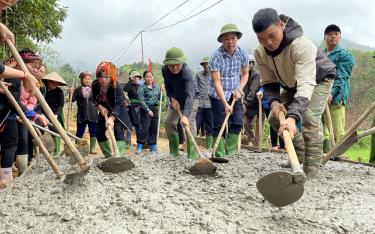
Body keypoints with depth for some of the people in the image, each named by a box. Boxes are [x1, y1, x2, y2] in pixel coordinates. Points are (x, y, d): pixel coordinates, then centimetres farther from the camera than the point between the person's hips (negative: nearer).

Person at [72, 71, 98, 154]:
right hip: (81, 115, -1)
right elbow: (72, 99, -3)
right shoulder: (78, 89, 4)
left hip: (93, 114, 1)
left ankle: (93, 148, 16)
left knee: (93, 132, 5)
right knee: (79, 132, 7)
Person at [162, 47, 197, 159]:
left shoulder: (187, 73, -38)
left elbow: (190, 95, -50)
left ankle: (192, 156, -13)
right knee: (169, 122, 3)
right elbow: (167, 86, 1)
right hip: (175, 98, 6)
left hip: (188, 100, -6)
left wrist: (185, 115, -63)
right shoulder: (165, 70, -17)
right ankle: (174, 152, 18)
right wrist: (172, 99, -18)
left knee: (188, 126, -18)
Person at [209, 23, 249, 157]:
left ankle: (230, 152, 11)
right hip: (218, 95, -4)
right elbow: (217, 82, -22)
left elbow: (245, 74, 7)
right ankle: (219, 154, 3)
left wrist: (239, 89, -10)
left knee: (237, 123, 0)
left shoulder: (243, 54, -6)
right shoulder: (216, 57, -19)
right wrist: (225, 103, -27)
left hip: (235, 95, 5)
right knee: (219, 125, -5)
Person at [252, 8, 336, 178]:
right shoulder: (260, 53, -22)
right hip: (291, 84, 6)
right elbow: (268, 83, -12)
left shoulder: (301, 45, -42)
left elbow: (306, 84, -51)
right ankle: (300, 154, 17)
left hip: (319, 79, -6)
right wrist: (274, 101, -35)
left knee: (309, 116, -28)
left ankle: (311, 167, -16)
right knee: (274, 118, 0)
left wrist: (292, 116, -65)